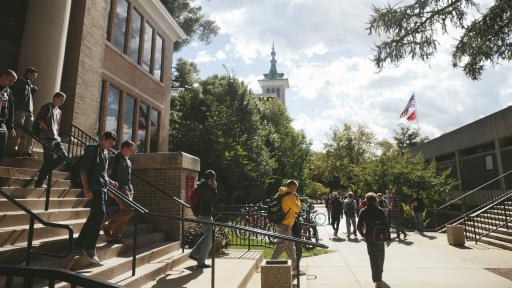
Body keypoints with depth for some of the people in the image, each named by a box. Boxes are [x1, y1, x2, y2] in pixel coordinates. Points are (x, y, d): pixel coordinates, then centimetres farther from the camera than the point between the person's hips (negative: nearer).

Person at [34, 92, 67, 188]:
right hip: (47, 137, -8)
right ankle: (39, 182, 5)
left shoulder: (59, 111, 20)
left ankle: (45, 172, 14)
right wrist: (47, 129, -8)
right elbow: (39, 119, -12)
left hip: (56, 138, 8)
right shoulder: (47, 107, -3)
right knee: (48, 160, -6)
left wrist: (56, 133, 10)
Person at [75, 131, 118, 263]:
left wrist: (110, 182, 14)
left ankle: (80, 243, 24)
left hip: (103, 188, 9)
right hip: (94, 187, -9)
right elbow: (83, 170, -12)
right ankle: (89, 247, -9)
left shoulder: (105, 153, 19)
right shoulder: (92, 150, -6)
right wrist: (86, 189, -19)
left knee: (95, 215, 11)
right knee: (100, 214, -16)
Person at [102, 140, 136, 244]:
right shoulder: (114, 159, -6)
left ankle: (115, 236, 13)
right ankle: (108, 226, -1)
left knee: (124, 212, 6)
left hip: (128, 189, 8)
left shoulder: (128, 161, 18)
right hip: (119, 189, -8)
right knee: (129, 210, -18)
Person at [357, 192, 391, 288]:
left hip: (369, 238, -1)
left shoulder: (363, 211, -5)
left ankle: (377, 279, 5)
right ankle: (379, 277, 33)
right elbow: (386, 225, -7)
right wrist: (388, 238, 0)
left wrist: (363, 235, 14)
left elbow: (359, 226, -3)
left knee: (374, 258, 7)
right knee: (380, 257, 19)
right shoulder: (380, 211, -6)